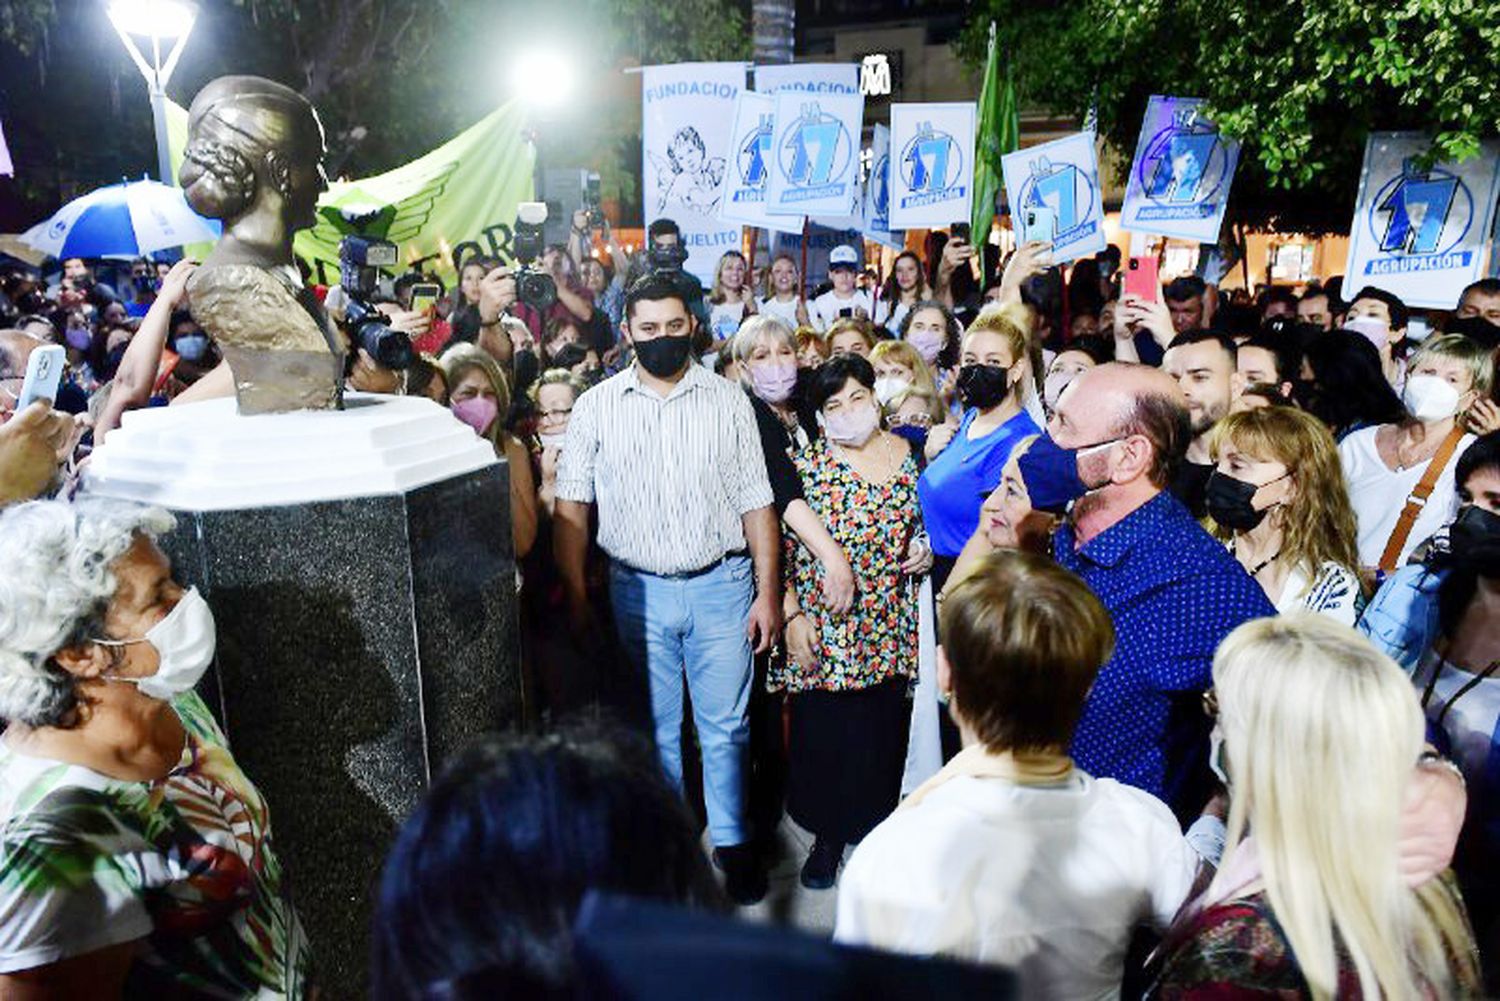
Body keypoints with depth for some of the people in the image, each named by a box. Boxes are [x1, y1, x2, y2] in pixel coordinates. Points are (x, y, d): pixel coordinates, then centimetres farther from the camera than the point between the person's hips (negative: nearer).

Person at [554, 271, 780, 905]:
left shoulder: (727, 402, 1)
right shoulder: (596, 407, 1)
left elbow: (756, 504, 1)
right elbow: (571, 507, 2)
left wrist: (768, 594, -3)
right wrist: (575, 593, -4)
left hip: (722, 585, 0)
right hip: (639, 591, 1)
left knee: (725, 726, 9)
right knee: (654, 727, 14)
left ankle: (732, 840, 28)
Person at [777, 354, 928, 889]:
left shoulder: (909, 454, 4)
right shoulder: (805, 465, -5)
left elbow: (926, 519, 18)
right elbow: (783, 548, -5)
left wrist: (925, 545, -4)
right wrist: (793, 616, -10)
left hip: (891, 626, 3)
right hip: (823, 625, -2)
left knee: (884, 733, 10)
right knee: (824, 733, 4)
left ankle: (877, 829, 32)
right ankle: (827, 838, 25)